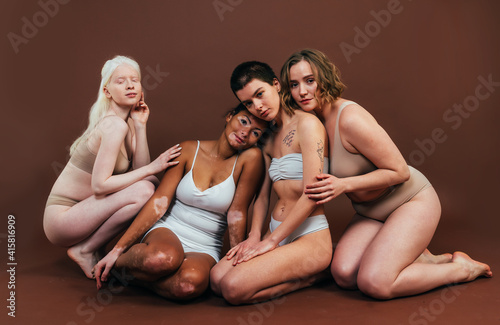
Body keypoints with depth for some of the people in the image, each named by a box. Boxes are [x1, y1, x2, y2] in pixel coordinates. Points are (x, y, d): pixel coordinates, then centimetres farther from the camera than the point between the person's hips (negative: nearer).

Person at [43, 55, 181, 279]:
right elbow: (100, 185, -24)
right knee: (143, 190, -24)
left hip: (81, 208, 8)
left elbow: (139, 170, -3)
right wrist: (151, 168, -20)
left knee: (151, 184, 5)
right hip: (61, 216, -8)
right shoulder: (115, 125, -20)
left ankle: (87, 246, 7)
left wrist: (140, 126, -8)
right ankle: (84, 250, -6)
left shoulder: (128, 123, 7)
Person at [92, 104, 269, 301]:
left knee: (190, 283, -36)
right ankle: (118, 264, -4)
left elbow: (237, 214, -7)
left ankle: (136, 276, -7)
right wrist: (117, 249, -11)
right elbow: (159, 202, -6)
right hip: (168, 232, 0)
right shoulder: (189, 150, -2)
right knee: (163, 258, -37)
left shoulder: (250, 158, -7)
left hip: (205, 249, 0)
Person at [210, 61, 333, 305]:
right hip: (277, 234, 8)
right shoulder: (270, 140, 14)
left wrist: (270, 241, -14)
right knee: (216, 279, -11)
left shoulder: (307, 124, -11)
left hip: (310, 237, -8)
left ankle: (311, 276, 0)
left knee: (234, 287, -22)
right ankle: (299, 272, 6)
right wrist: (254, 236, 0)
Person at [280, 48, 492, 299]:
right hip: (370, 212, 7)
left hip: (412, 201, -7)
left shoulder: (350, 119, -26)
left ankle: (461, 268, 4)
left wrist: (344, 185, -29)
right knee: (343, 274, -12)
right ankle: (420, 260, 11)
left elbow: (399, 171, -22)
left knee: (374, 283, -20)